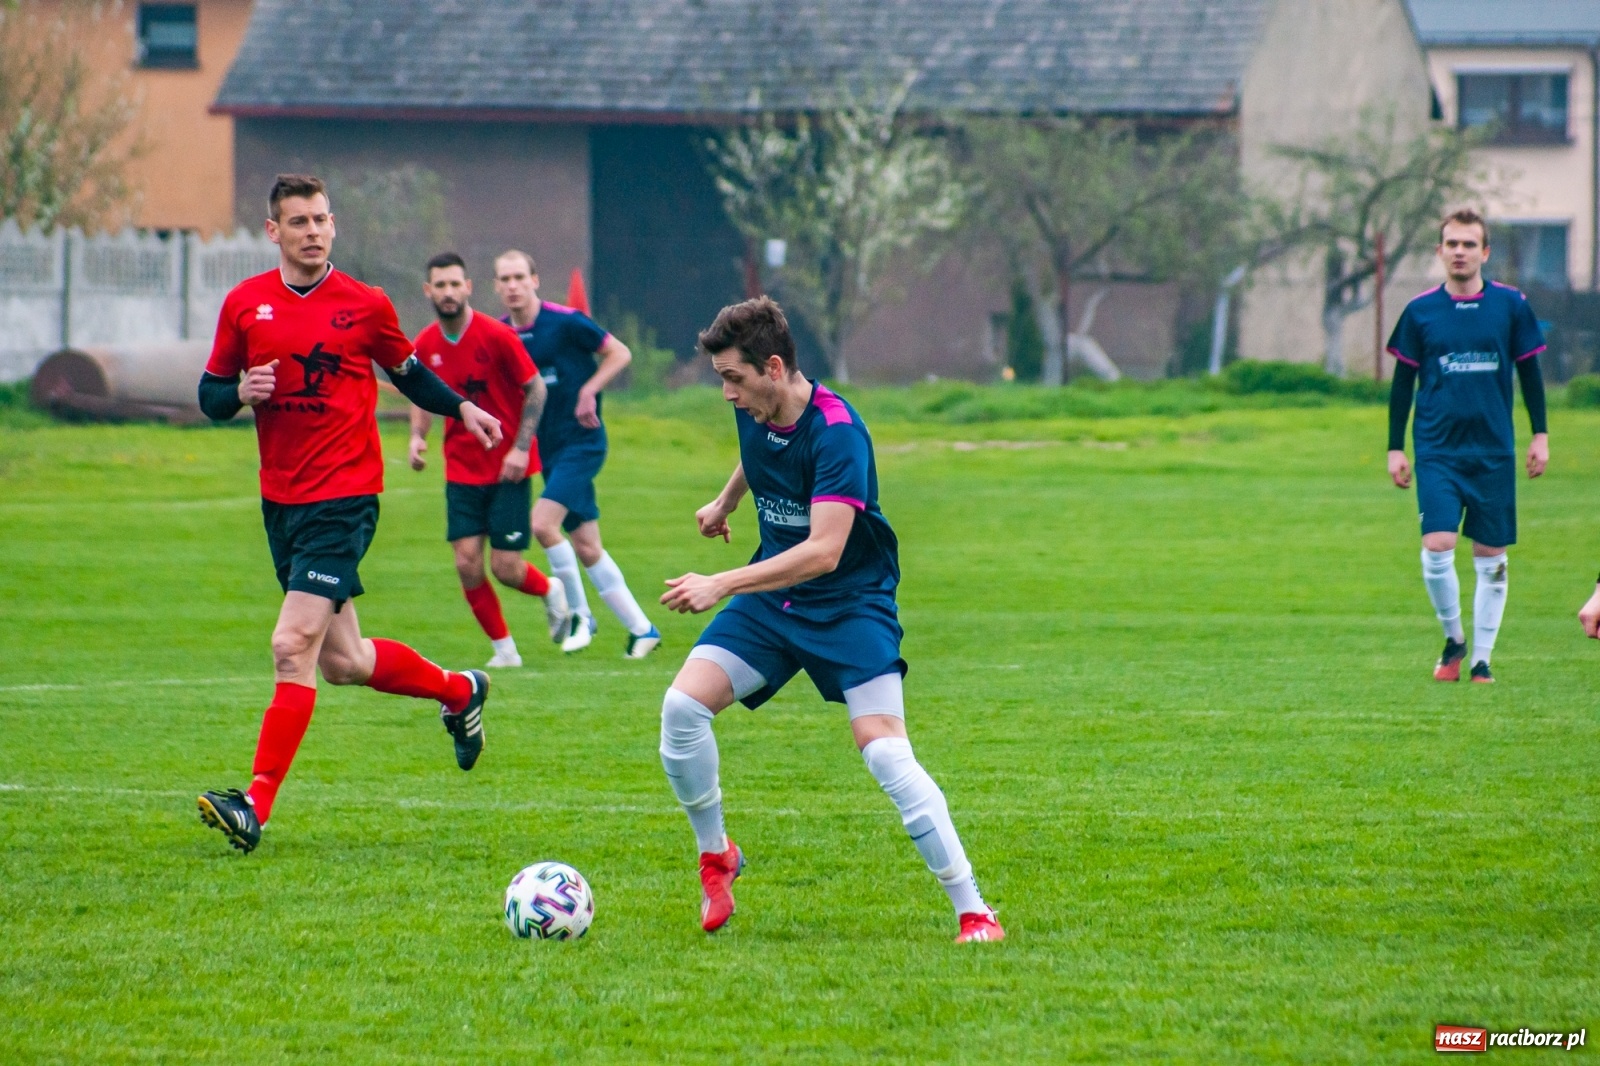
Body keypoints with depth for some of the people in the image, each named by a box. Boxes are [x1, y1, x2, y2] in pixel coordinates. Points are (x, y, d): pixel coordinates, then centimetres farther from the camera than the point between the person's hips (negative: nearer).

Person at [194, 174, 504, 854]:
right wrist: (242, 393, -11)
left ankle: (257, 804, -16)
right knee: (343, 662, 13)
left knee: (294, 646, -16)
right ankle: (459, 691, 40)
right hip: (281, 502, 5)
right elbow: (210, 394, 9)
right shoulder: (245, 305, 4)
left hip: (344, 499, -5)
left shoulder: (365, 306, -2)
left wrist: (461, 408, 3)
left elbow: (407, 373, 15)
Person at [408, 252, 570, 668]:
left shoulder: (496, 336, -14)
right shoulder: (425, 345, -1)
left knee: (505, 568, -6)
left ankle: (550, 591, 29)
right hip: (462, 469, 4)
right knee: (467, 563, -7)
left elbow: (535, 388, -7)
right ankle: (504, 649, 10)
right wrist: (417, 436, -4)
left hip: (508, 467, -4)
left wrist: (521, 447, -14)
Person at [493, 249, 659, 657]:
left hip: (581, 441, -6)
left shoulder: (566, 322, -12)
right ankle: (641, 628, 15)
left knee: (543, 522, -21)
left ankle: (579, 613, -4)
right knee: (585, 546, 6)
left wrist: (589, 390, -17)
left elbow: (619, 353, -5)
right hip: (550, 448, 6)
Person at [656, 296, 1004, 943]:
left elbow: (824, 550, -34)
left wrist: (723, 585, -37)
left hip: (850, 603, -7)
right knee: (682, 706, -12)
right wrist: (726, 501, 42)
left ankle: (973, 912, -14)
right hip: (772, 596, 7)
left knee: (885, 751, -20)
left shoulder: (836, 433, -26)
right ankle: (715, 855, 10)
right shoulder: (753, 410, -3)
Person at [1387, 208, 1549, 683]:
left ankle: (1481, 658, 13)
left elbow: (1529, 372, 11)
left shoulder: (1511, 306, 2)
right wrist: (1395, 448, 5)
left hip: (1494, 452, 1)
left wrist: (1540, 435, 7)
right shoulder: (1420, 311, 2)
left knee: (1491, 556, 2)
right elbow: (1402, 383, 8)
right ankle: (1453, 638, 8)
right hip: (1438, 452, -1)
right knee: (1437, 548, -14)